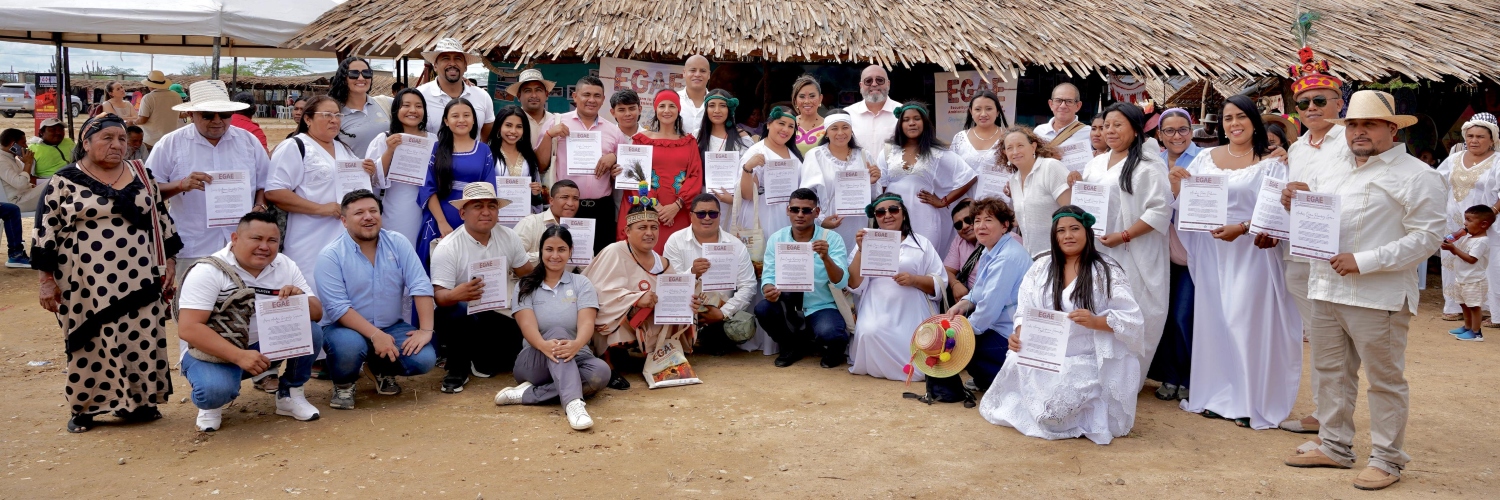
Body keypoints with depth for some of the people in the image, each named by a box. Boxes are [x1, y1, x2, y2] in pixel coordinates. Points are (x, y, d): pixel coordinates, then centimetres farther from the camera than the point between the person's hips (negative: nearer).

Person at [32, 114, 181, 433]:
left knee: (141, 340, 4)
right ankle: (84, 408, 18)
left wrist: (169, 262, 8)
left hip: (138, 281, 3)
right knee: (90, 345, 5)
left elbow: (161, 220, 13)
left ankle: (139, 401, 17)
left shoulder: (141, 177, 9)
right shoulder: (65, 182, -2)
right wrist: (47, 280, -4)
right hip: (86, 285, -2)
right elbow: (45, 232, -1)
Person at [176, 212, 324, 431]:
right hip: (211, 351, -5)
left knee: (311, 331, -20)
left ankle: (289, 395, 3)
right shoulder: (208, 271, -17)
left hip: (265, 345, 5)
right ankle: (211, 403, 4)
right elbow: (188, 328, -25)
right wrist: (239, 356, -35)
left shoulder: (286, 266, -3)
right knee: (215, 389, -35)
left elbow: (317, 313, -2)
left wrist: (300, 299, -26)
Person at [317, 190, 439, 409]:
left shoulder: (398, 244, -1)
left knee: (424, 359, -20)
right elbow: (337, 307, -18)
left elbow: (421, 286, -7)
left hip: (391, 326, 3)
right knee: (349, 346, -37)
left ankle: (382, 370, 15)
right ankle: (343, 384, 0)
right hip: (347, 327, -3)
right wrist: (375, 335, -27)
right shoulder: (331, 255, -11)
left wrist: (426, 330, -18)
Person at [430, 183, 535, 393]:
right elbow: (439, 295, -22)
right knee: (458, 311, -39)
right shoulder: (447, 248, -16)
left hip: (500, 316, 5)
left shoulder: (508, 237, -1)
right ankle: (457, 368, -11)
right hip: (463, 316, -5)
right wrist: (455, 295, -46)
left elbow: (528, 274, 9)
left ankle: (480, 362, 18)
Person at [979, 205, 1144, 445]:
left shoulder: (1107, 271, -4)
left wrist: (1095, 321, -25)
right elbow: (1025, 312, 7)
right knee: (1016, 369, -24)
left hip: (1088, 362, -4)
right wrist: (1018, 334, -14)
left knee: (1059, 404, -25)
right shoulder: (1040, 268, 9)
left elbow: (1132, 320, -8)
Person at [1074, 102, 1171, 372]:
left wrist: (1124, 236, -20)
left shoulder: (1149, 165, -6)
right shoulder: (1096, 163, 15)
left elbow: (1161, 210, -14)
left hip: (1132, 257, -6)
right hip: (1097, 252, 6)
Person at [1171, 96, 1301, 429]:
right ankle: (1218, 394, 17)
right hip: (1212, 253, 4)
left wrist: (1242, 228, -23)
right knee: (1214, 320, 7)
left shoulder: (1270, 163, -3)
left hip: (1252, 252, -4)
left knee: (1249, 323, -2)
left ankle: (1253, 402, 7)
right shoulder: (1206, 158, 10)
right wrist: (1177, 187, -8)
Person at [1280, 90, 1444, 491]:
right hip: (1326, 292, 7)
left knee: (1384, 379, 3)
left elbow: (1426, 237, -14)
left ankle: (1387, 459, 15)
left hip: (1378, 297, -7)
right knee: (1331, 373, 14)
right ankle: (1335, 446, 27)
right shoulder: (1331, 172, 15)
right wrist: (1293, 203, 1)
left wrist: (1364, 261, -21)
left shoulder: (1416, 176, -6)